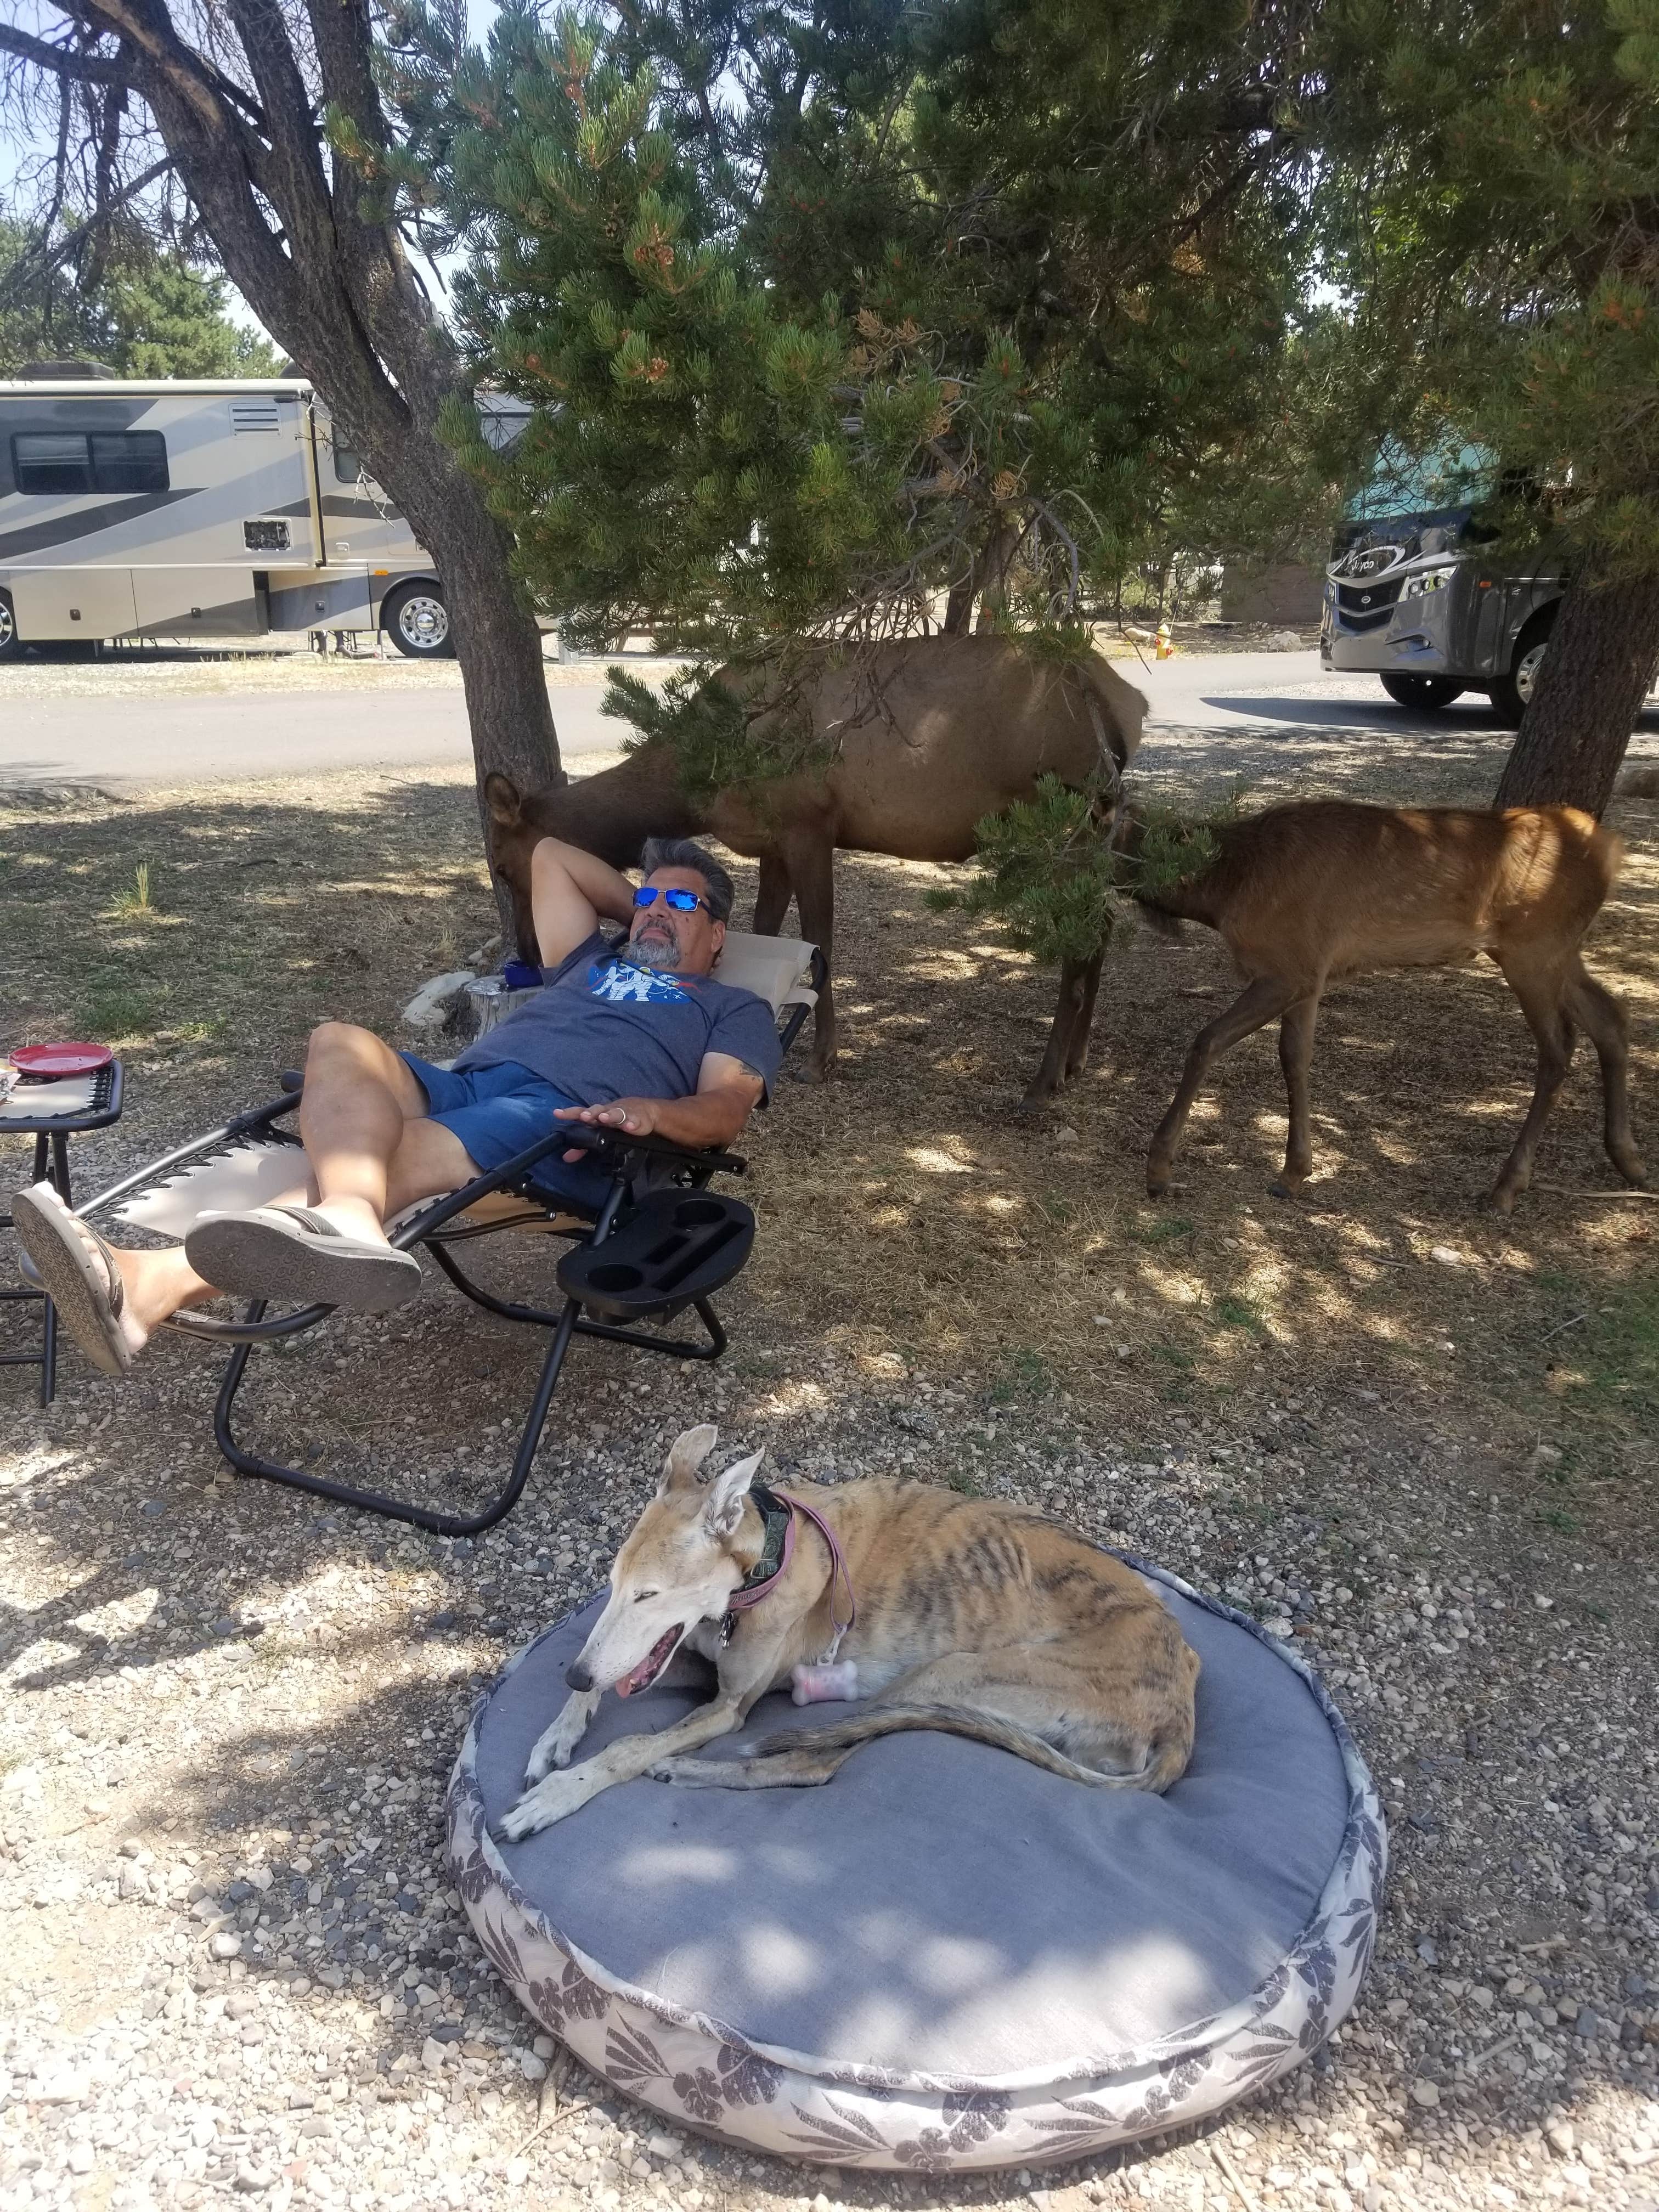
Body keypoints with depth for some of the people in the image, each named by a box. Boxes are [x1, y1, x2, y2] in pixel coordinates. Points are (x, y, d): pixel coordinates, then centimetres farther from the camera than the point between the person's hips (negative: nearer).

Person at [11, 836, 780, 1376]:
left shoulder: (734, 1008, 22)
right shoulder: (591, 961, 40)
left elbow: (726, 1107, 2)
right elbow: (550, 854, 48)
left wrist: (651, 1110, -19)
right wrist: (640, 904, 45)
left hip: (564, 1123, -5)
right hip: (456, 1085, 5)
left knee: (388, 1160, -34)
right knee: (341, 1042, -28)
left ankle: (149, 1284, -60)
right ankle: (342, 1228, -61)